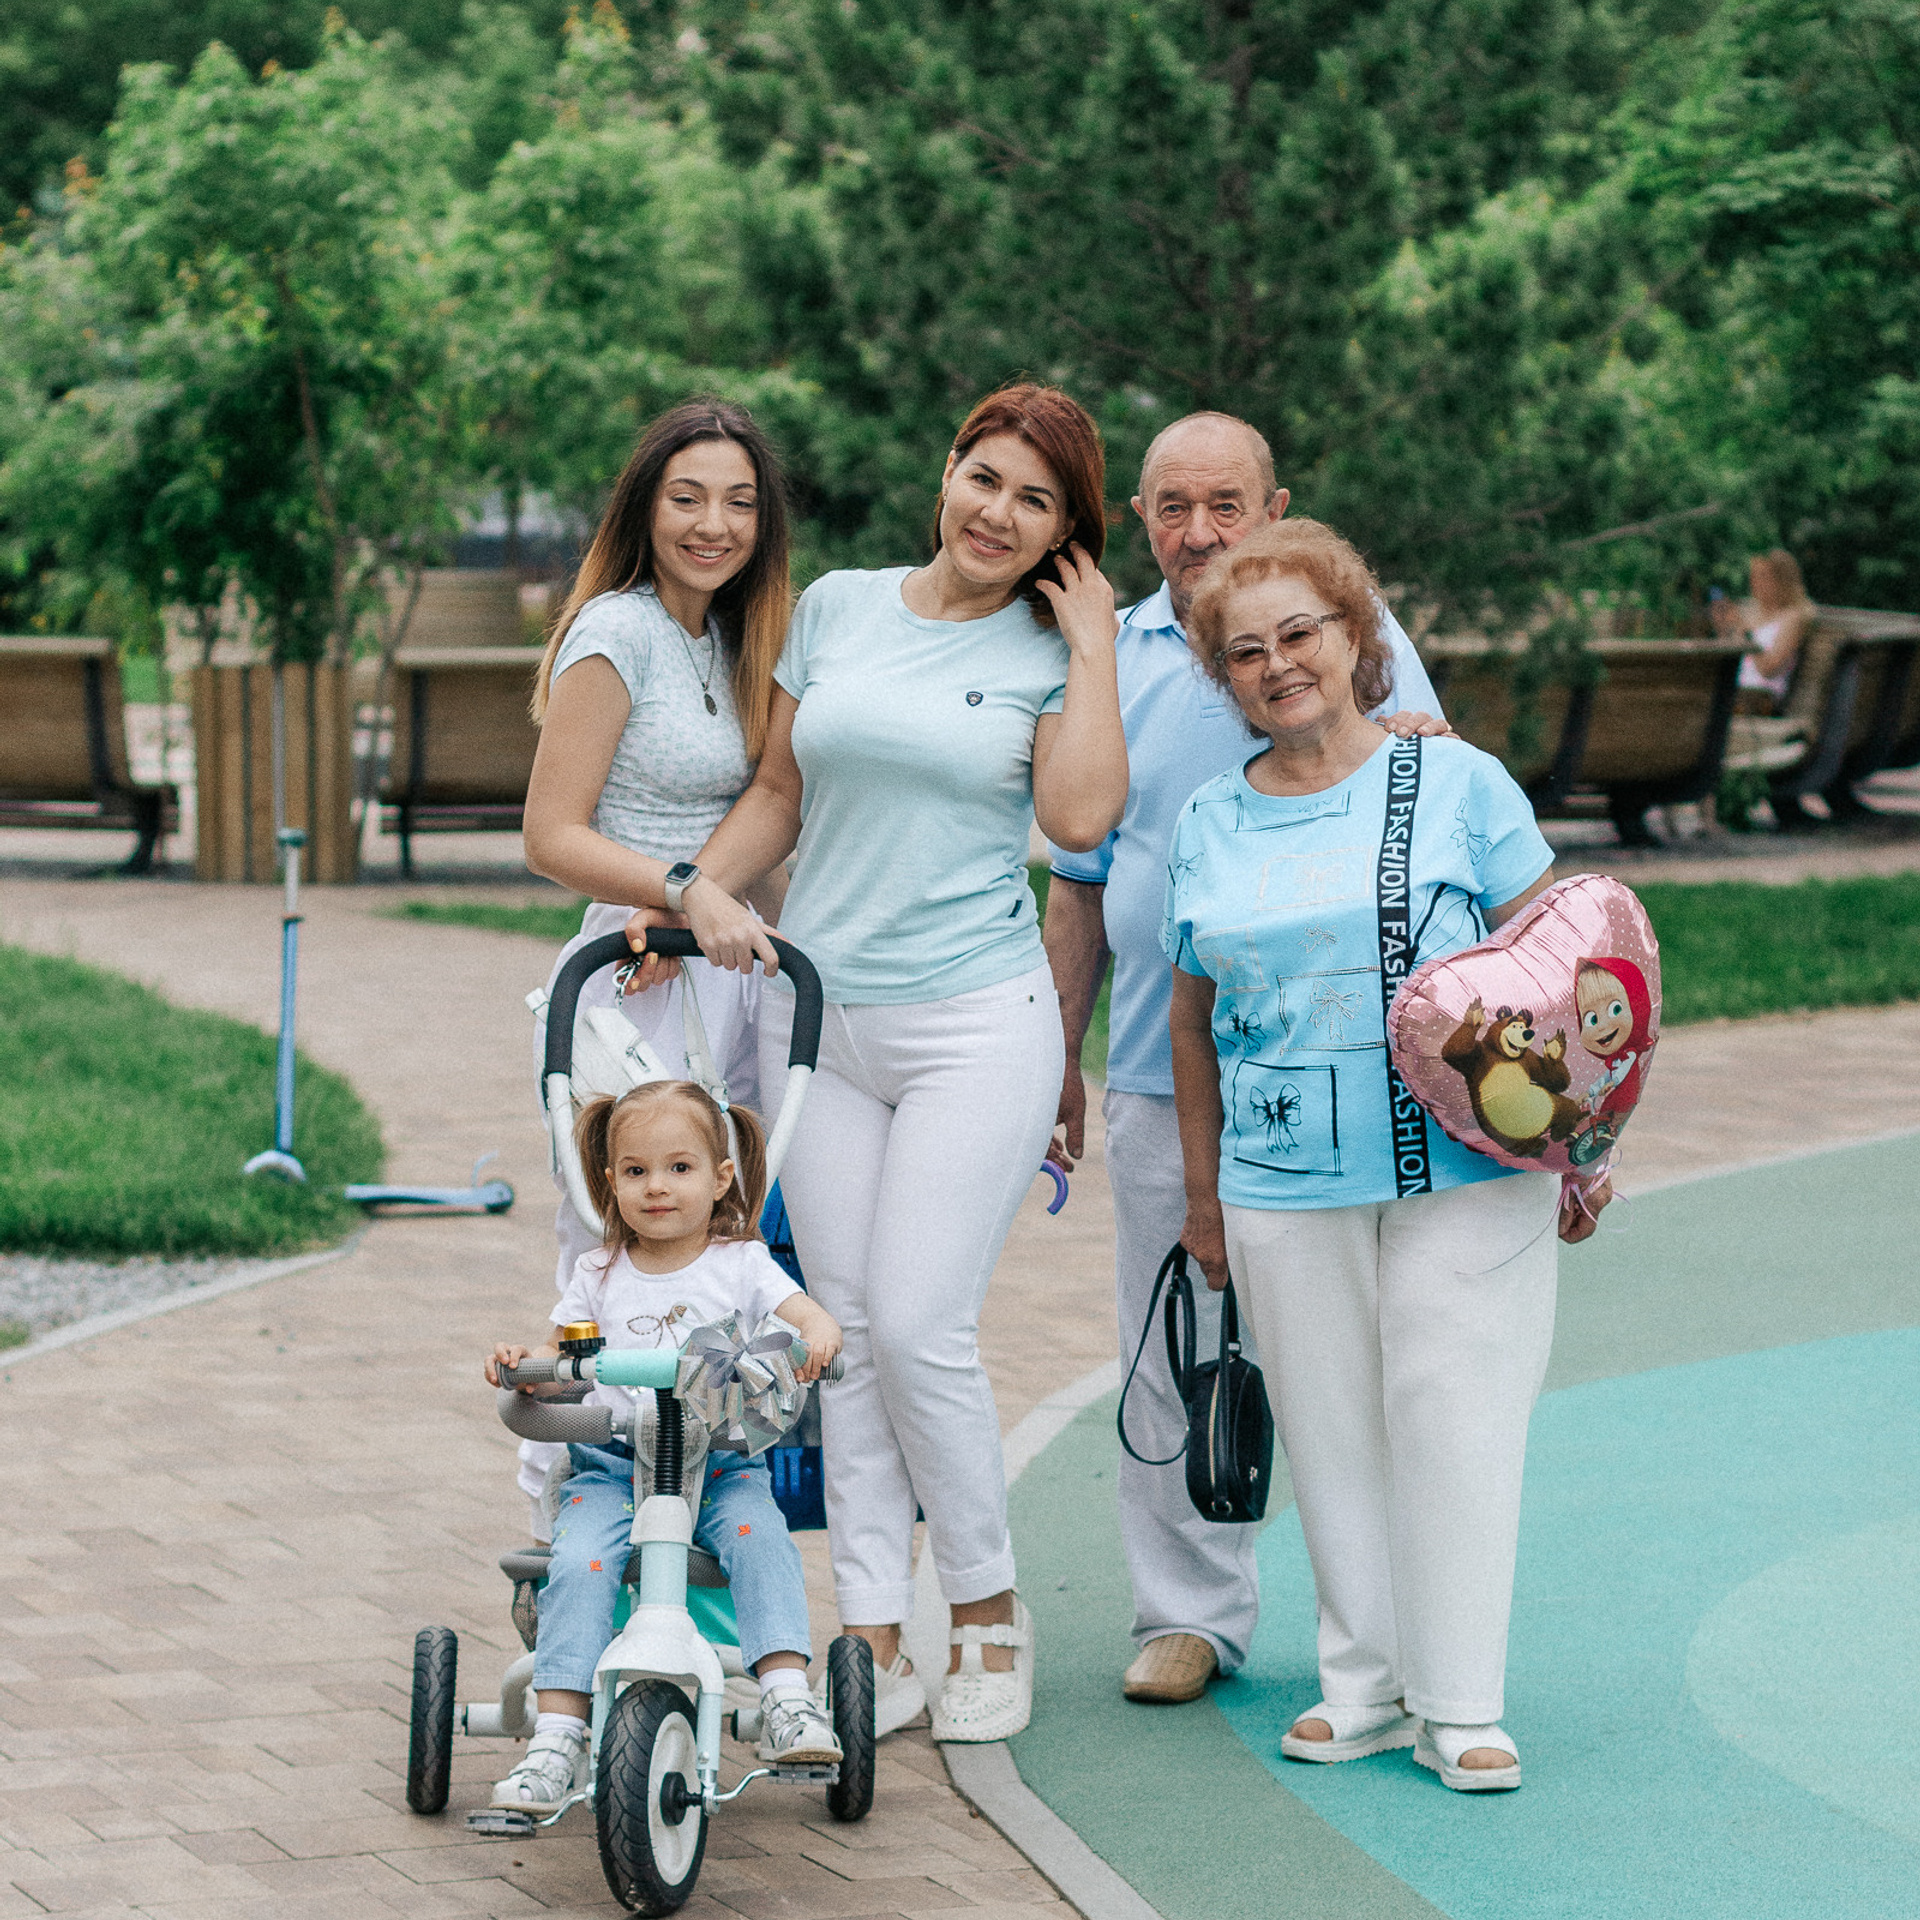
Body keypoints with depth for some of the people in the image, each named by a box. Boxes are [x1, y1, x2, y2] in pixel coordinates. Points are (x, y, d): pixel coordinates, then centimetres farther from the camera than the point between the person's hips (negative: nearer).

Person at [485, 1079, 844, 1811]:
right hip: (610, 1464, 1)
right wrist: (518, 1362, -5)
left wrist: (814, 1337, -27)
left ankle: (787, 1698, -32)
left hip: (720, 1463, -1)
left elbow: (812, 1317, -2)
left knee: (759, 1537, -31)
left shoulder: (739, 1264, 8)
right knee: (577, 1565, -26)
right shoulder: (601, 1273, 14)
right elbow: (559, 1355, 18)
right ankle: (556, 1736, -28)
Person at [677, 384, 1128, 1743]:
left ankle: (991, 1610, 9)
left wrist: (1093, 644, -8)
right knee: (847, 1332, 2)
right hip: (819, 1017, 3)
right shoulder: (837, 609, 9)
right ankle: (876, 1640, 8)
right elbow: (779, 790, 14)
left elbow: (1081, 814, -14)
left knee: (921, 1329, -9)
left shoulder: (1052, 649, 1)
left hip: (975, 1020, -3)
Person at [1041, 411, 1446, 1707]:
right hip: (1160, 1070, 3)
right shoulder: (1112, 660, 11)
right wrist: (1057, 1058, 17)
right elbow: (1081, 882, 17)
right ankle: (1192, 1612, 17)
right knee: (1174, 1356, 6)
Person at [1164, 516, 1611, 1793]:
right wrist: (1202, 1191, 16)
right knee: (1330, 1433, 5)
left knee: (1450, 1422, -3)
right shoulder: (1210, 826, 10)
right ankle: (1367, 1683, 17)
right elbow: (1194, 1017, 16)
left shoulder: (1455, 782, 1)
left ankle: (1460, 1705, 5)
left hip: (1464, 1172, -3)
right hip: (1284, 1192, 3)